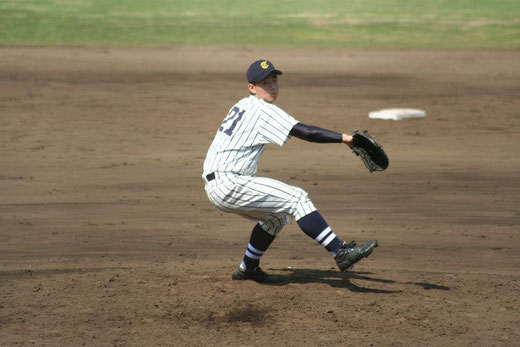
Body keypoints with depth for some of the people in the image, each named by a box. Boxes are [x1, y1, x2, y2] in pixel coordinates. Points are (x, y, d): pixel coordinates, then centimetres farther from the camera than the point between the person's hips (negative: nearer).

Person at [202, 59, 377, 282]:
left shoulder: (243, 106, 18)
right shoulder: (263, 110, -11)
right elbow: (303, 131, -21)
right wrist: (343, 138, -25)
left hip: (215, 185, 10)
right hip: (227, 185, -10)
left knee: (277, 216, 26)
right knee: (296, 199, -16)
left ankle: (247, 269, 32)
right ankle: (341, 252, -25)